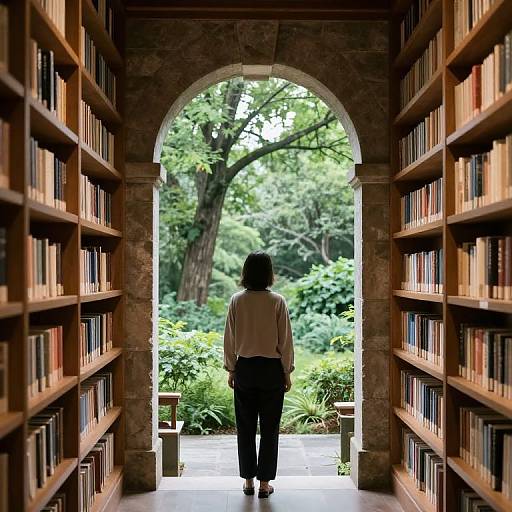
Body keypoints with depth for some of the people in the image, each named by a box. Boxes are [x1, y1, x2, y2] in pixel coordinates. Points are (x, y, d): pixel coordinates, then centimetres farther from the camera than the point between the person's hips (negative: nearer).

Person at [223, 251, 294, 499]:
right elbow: (285, 340, -6)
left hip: (244, 368, 2)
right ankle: (264, 483, 14)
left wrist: (231, 369, 11)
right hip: (272, 368, -1)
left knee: (245, 427, 12)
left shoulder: (236, 301, -6)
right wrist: (287, 372, 4)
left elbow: (229, 339, 0)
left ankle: (248, 481, 20)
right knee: (269, 428, 8)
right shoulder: (277, 301, -10)